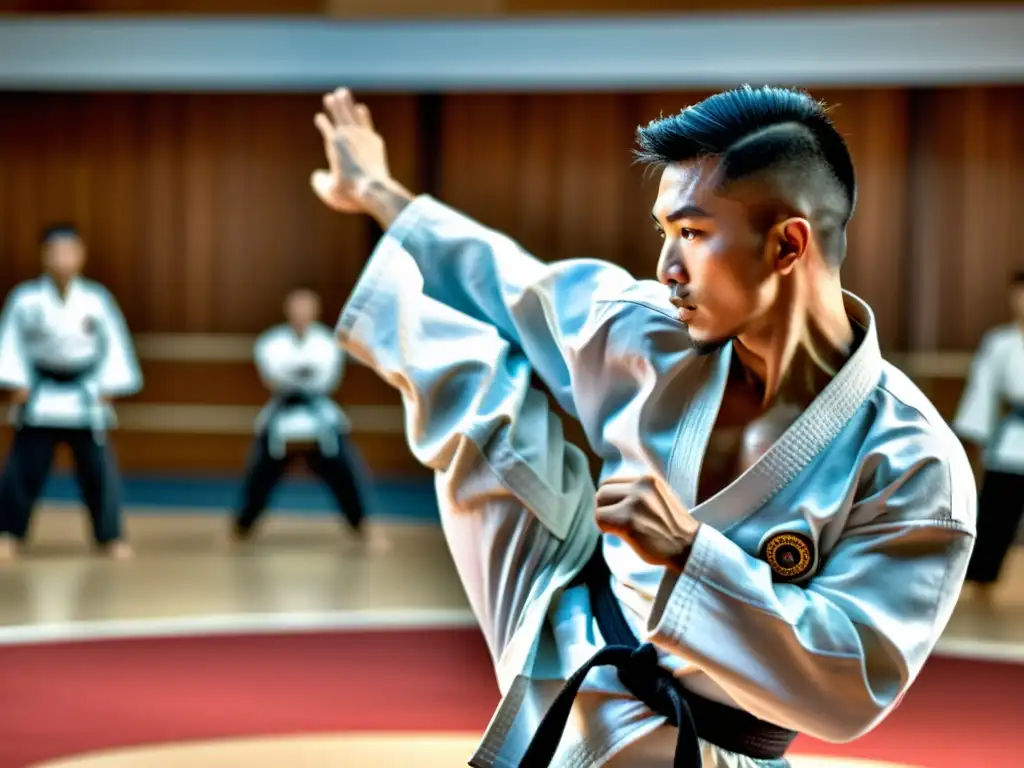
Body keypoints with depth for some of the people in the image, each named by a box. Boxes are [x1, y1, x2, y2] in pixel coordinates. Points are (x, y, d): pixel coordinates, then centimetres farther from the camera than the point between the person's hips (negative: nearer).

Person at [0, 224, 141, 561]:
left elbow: (114, 342, 3)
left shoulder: (96, 299, -4)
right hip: (40, 397, -1)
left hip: (85, 398, 1)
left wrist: (107, 387, -1)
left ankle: (111, 536, 11)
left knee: (99, 468, 1)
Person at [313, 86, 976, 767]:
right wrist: (377, 193, 18)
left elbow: (856, 684, -28)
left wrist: (688, 553, -35)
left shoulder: (911, 462, -25)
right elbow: (514, 289, 7)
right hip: (561, 651, 6)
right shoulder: (656, 337, -10)